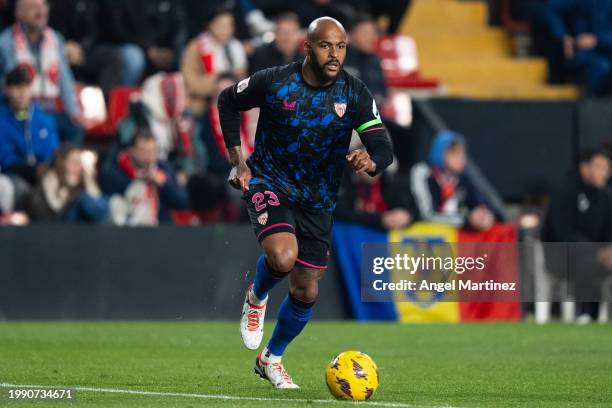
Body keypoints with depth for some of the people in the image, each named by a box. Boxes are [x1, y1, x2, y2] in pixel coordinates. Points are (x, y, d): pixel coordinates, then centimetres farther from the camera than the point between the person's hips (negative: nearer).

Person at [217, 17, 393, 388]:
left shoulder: (355, 95, -11)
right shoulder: (274, 82, -15)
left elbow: (384, 148, -15)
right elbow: (228, 102, 4)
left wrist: (370, 161, -40)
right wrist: (238, 160, -3)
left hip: (318, 201, 3)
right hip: (269, 184, -3)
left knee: (306, 292, 7)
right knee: (283, 256, -31)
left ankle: (271, 359, 33)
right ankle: (256, 298, 5)